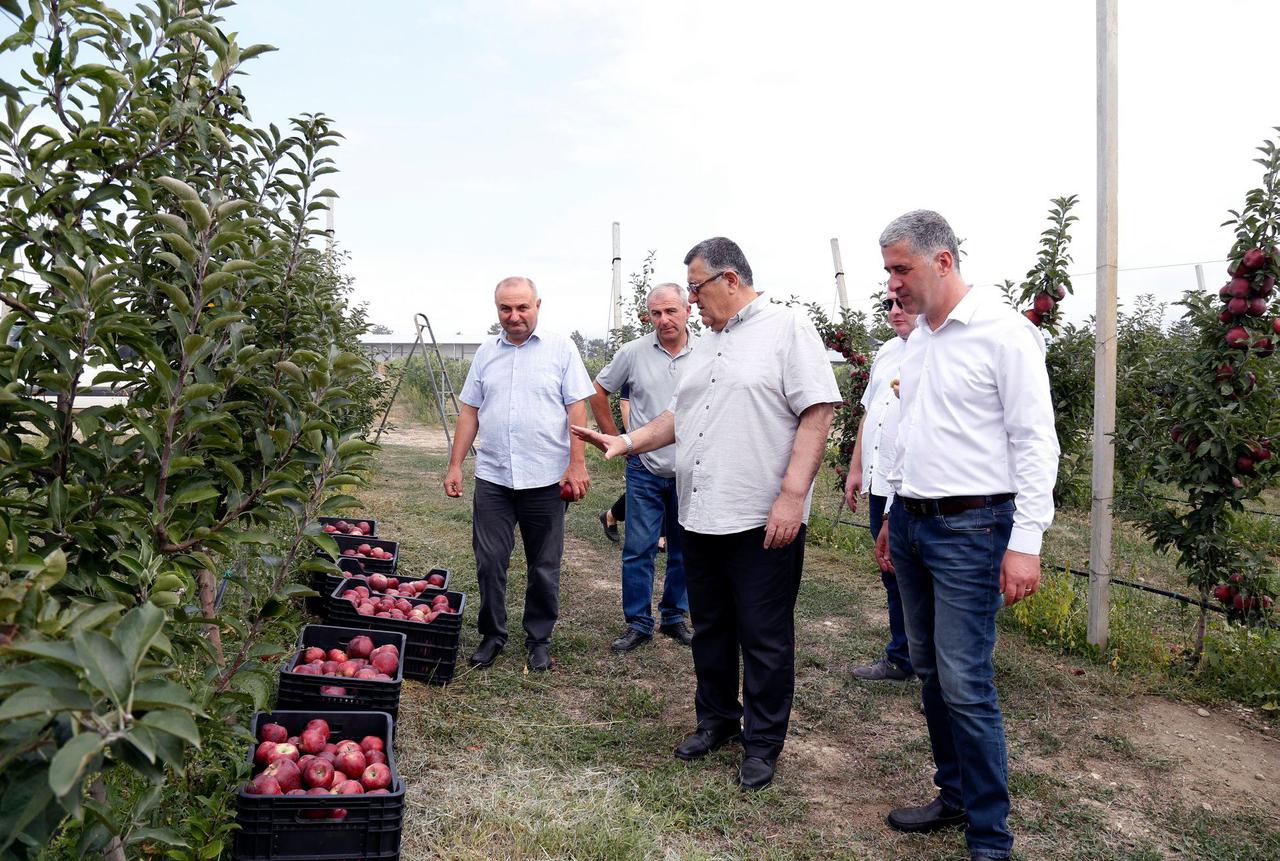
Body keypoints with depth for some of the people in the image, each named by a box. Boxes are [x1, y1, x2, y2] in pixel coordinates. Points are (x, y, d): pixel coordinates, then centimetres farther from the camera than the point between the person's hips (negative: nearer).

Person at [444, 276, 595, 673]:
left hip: (545, 478, -3)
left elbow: (577, 409, -3)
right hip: (492, 478, 3)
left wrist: (577, 465, -10)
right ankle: (492, 634, 23)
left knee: (544, 567, 8)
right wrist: (455, 465, 7)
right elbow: (470, 412, 13)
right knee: (489, 562, 6)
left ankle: (539, 640, 23)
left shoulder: (561, 349, 0)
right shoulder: (486, 353, 11)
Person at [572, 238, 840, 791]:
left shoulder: (787, 328, -7)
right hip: (700, 517, 8)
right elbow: (679, 416, 23)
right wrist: (627, 442, 10)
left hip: (764, 520, -7)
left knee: (764, 638, 4)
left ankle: (763, 742, 20)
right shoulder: (707, 343, 17)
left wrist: (792, 494, -21)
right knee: (709, 629, 18)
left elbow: (818, 412, -15)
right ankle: (717, 720, 35)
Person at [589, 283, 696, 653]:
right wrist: (616, 439, 5)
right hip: (646, 470, -1)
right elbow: (599, 392, 8)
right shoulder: (634, 352, -3)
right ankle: (638, 623, 14)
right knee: (638, 549, 1)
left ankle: (675, 617, 27)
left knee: (684, 550, 12)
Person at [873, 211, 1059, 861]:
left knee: (965, 684, -7)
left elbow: (1036, 443, -14)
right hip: (912, 521, 8)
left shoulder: (1003, 332, -11)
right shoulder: (918, 339, 13)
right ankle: (954, 796, 30)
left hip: (969, 527, -8)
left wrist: (1025, 542, -18)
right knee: (929, 672, 14)